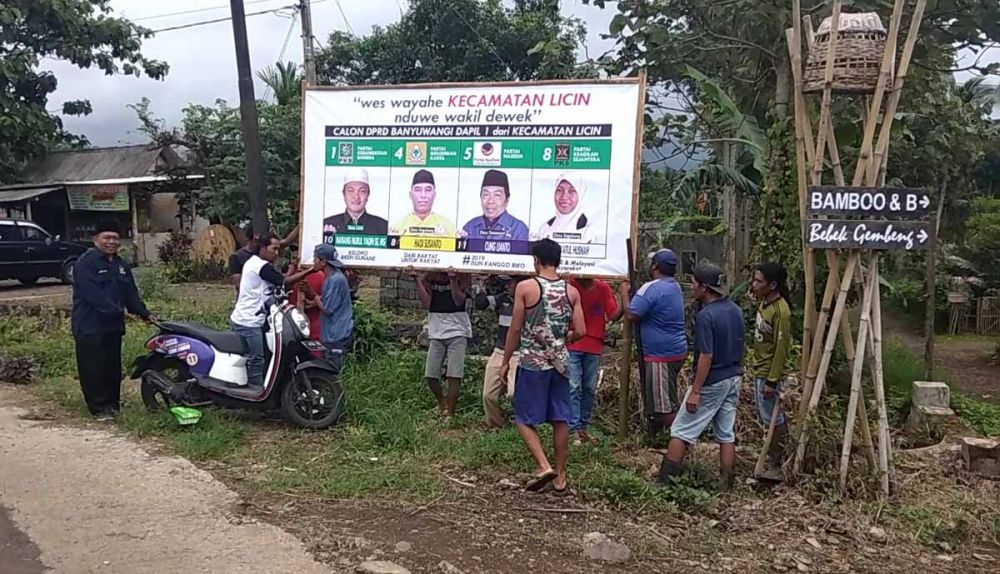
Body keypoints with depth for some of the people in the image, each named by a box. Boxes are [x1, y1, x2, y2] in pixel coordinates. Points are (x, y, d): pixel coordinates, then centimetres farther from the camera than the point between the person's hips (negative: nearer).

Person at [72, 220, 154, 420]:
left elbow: (131, 293, 13)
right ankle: (99, 407, 3)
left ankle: (112, 402, 22)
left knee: (113, 366, 13)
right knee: (94, 367, -3)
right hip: (90, 326, -8)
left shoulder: (120, 265, 15)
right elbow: (93, 294, -21)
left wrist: (144, 313, 1)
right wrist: (118, 311, -25)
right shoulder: (86, 263, -11)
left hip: (113, 325, 8)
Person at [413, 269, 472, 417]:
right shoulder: (429, 278, 5)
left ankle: (450, 414, 3)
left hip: (457, 332, -3)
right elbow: (426, 303, -6)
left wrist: (453, 279, -23)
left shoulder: (462, 276, -1)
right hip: (436, 333, 3)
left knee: (453, 376, -6)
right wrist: (416, 279, -11)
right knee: (430, 376, 3)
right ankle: (443, 404, 30)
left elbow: (458, 301, -12)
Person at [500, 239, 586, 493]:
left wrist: (505, 361, 3)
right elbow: (580, 331, -1)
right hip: (560, 363, 4)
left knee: (524, 419, 7)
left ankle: (544, 466, -8)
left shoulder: (526, 287, -9)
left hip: (532, 362, -4)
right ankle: (560, 476, 17)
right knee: (560, 420, 11)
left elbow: (515, 329, -7)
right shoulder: (571, 291, 2)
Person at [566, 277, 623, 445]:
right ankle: (575, 430, -7)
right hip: (572, 345, -3)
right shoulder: (569, 286, -5)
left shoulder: (603, 288, 3)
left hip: (594, 347, 3)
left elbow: (614, 315, -1)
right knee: (573, 387, -8)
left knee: (590, 389, 9)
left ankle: (583, 427, 20)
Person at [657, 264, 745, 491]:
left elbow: (706, 356, -23)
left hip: (711, 384, -8)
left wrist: (695, 391, -20)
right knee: (726, 434, 12)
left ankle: (664, 479, 4)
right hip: (733, 379, 8)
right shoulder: (736, 310, 5)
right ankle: (725, 484, 17)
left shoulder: (705, 316, -21)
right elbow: (738, 348, 14)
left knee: (681, 431, 1)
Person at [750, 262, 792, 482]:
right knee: (771, 416, 17)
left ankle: (776, 467, 9)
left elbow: (781, 348, -22)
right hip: (759, 369, 9)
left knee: (773, 418, 0)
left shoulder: (780, 311, -22)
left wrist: (772, 381, -21)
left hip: (768, 373, -9)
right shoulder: (764, 302, 4)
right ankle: (776, 456, 30)